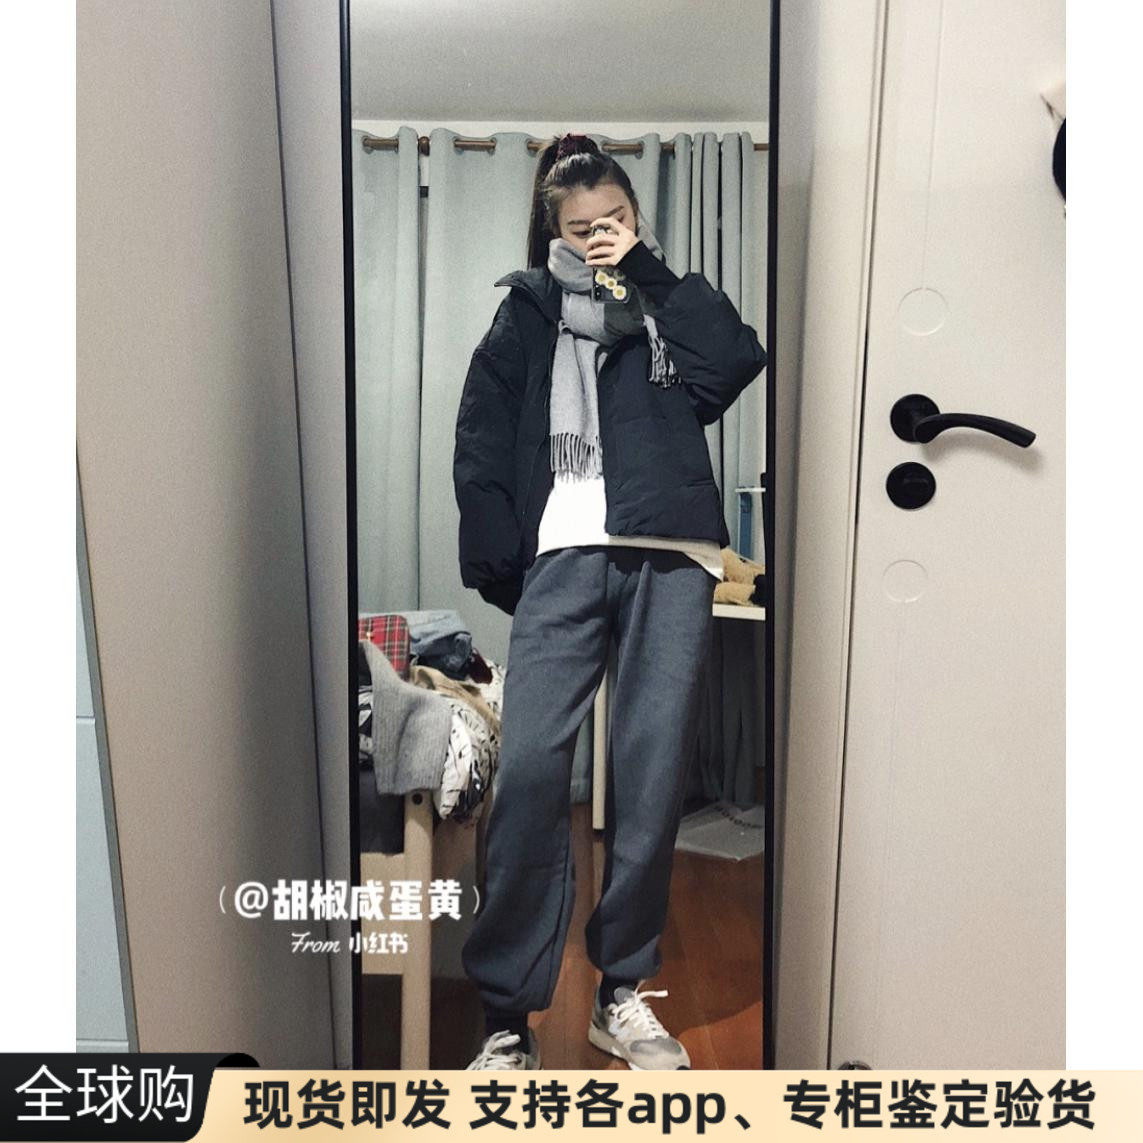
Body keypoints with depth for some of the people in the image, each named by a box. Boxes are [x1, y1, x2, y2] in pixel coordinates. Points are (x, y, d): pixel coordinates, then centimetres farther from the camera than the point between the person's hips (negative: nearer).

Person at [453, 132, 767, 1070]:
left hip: (672, 554, 1)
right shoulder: (529, 308, 21)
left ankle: (623, 992, 14)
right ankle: (507, 1017, -3)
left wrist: (648, 272, 7)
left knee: (654, 772, -2)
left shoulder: (669, 299, 24)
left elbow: (735, 364, 3)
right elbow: (481, 438, 10)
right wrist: (497, 561, -3)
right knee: (530, 766, -13)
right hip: (564, 553, -1)